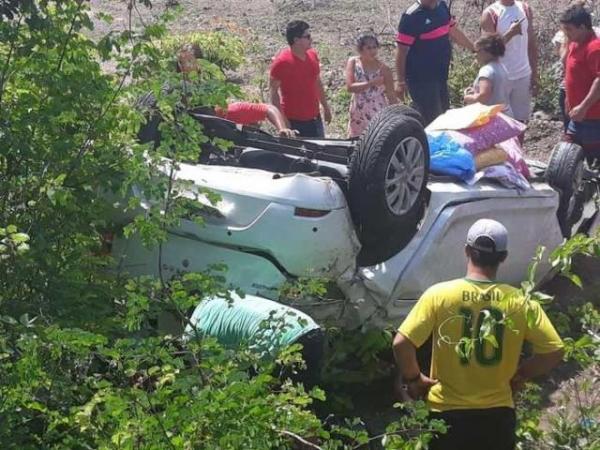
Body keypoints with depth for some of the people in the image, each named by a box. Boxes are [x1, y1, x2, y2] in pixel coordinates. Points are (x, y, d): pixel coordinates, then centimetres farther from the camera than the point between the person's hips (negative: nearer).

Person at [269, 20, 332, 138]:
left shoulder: (313, 55, 6)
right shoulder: (281, 62, -16)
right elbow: (273, 91, -13)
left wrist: (325, 107, 20)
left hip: (314, 118, 7)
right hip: (294, 121, -7)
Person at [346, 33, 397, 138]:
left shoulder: (383, 69, -10)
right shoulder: (353, 63, -4)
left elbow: (391, 95, -6)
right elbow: (350, 87, -16)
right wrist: (372, 83, -23)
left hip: (378, 114, -3)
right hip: (358, 114, 3)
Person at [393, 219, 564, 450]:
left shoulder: (439, 295, -12)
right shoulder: (520, 303, -7)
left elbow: (401, 343, -17)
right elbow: (554, 351, -5)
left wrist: (413, 379, 0)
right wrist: (520, 375, 9)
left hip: (448, 413, -1)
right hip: (497, 414, 2)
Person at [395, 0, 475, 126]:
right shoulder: (412, 16, -18)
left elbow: (454, 31, 21)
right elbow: (401, 51, -16)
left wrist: (475, 49, 28)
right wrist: (401, 81, -17)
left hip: (440, 75, 8)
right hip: (421, 78, -8)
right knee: (431, 120, -10)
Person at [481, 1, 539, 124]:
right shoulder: (490, 13, -8)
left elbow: (532, 44, 10)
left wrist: (534, 75, 8)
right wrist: (510, 33, -24)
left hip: (524, 76, 4)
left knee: (520, 120, 8)